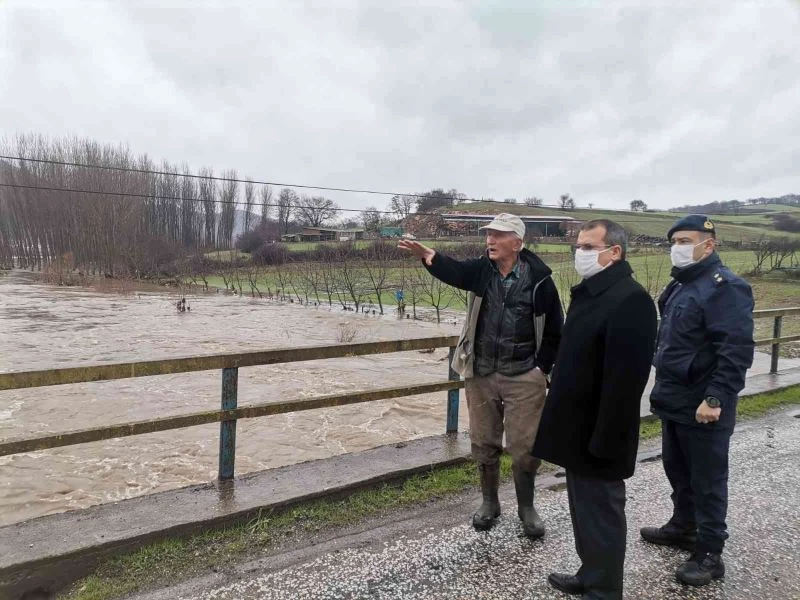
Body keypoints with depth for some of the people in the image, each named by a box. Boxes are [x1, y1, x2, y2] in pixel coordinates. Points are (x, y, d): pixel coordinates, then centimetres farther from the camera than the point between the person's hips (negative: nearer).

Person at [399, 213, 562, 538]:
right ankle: (489, 502, 33)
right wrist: (426, 254, -46)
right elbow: (452, 270, -26)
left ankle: (526, 507, 28)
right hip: (481, 375, 3)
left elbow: (554, 330, 0)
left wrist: (542, 368, -3)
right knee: (484, 443, 13)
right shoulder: (480, 270, -3)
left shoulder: (539, 280, -9)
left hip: (524, 378, -2)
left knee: (525, 446, 5)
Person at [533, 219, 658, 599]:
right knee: (583, 508, 22)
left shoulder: (630, 300, -21)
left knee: (600, 514, 6)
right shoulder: (588, 292, 11)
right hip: (578, 428, 10)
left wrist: (605, 439, -24)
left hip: (597, 435, -9)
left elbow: (625, 378, -25)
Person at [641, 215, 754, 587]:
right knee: (677, 471, 21)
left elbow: (737, 350, -24)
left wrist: (716, 398, -27)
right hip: (674, 401, 9)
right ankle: (683, 527, 39)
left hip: (703, 407, -9)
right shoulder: (680, 284, 12)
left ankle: (710, 554, 18)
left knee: (707, 481, 4)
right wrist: (663, 386, 19)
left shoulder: (725, 287, -17)